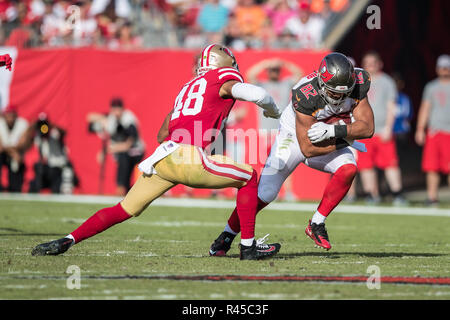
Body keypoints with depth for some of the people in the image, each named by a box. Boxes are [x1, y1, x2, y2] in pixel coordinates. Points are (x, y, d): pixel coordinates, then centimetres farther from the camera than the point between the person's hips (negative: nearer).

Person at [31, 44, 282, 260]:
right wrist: (273, 111, 13)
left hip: (161, 157, 7)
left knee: (124, 209, 14)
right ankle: (249, 246, 11)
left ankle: (66, 241, 6)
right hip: (185, 158, -7)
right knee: (249, 177, 11)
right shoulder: (224, 78, 10)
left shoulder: (188, 88, 30)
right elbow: (256, 94, -8)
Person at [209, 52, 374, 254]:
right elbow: (307, 149, -32)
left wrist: (334, 131, -39)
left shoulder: (358, 84, -23)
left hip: (329, 141, 4)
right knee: (265, 193, -12)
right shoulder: (306, 95, -36)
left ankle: (316, 225, -10)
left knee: (348, 168, -26)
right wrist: (344, 140, -27)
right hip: (294, 137, -4)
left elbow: (367, 128, -24)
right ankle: (227, 235, 10)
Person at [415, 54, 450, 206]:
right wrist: (420, 129, 7)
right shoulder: (431, 87, 14)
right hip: (433, 130, 3)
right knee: (431, 166, -1)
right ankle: (432, 196, 4)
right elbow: (425, 108, 15)